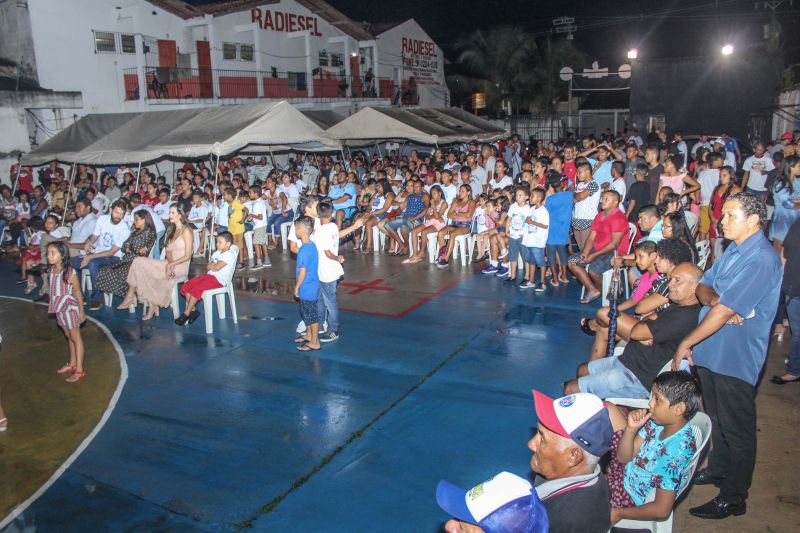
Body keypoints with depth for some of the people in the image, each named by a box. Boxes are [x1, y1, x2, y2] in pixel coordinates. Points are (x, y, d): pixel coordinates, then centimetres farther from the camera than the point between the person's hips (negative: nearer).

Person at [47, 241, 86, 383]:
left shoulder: (70, 272, -21)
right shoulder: (51, 270, -2)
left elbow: (78, 292, -15)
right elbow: (54, 290, 8)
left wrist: (81, 311, -12)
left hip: (70, 308, -7)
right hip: (60, 309, 7)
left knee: (76, 338, 2)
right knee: (68, 336, 20)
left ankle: (79, 370, 9)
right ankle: (72, 364, 35)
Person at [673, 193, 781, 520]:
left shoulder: (761, 260, -22)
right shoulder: (734, 250, 9)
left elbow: (724, 311, -25)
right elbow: (703, 287, 6)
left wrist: (686, 343, -18)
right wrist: (714, 298, -18)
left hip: (735, 358, -9)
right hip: (711, 352, 9)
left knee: (736, 430, 6)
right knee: (716, 418, 23)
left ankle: (733, 498, 20)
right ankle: (718, 470, 42)